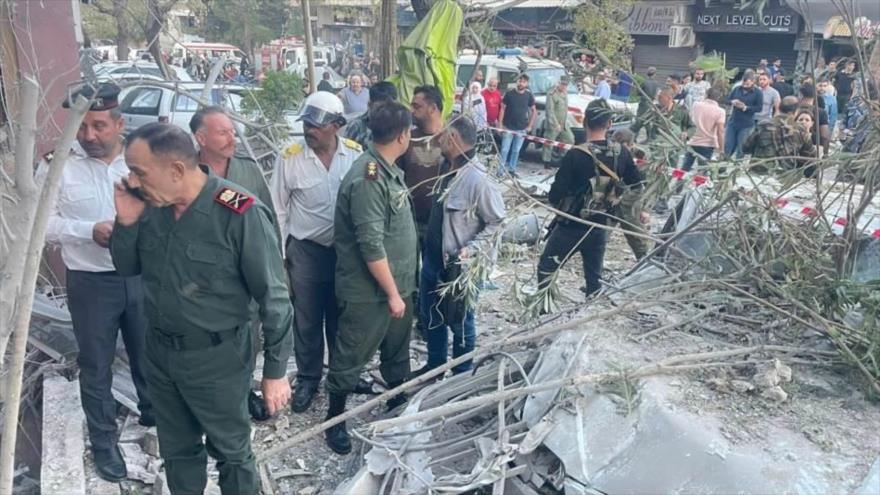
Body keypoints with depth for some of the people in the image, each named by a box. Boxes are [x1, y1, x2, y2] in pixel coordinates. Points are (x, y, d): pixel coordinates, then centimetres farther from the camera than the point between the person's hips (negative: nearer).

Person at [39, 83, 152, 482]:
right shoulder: (57, 165, -9)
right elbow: (43, 223, -8)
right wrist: (90, 230, -21)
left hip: (141, 275, 2)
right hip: (90, 282, -2)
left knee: (148, 353, 18)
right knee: (96, 365, 12)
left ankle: (153, 414, 43)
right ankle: (103, 442, 30)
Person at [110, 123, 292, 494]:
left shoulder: (239, 213, -24)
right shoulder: (150, 204, -5)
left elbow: (273, 297, -17)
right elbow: (127, 268, 9)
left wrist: (275, 371, -12)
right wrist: (126, 223, -11)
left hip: (215, 359, -5)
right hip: (158, 352, 6)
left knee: (231, 453, 16)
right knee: (176, 451, 24)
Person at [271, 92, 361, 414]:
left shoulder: (355, 154, -8)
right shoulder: (290, 157, -11)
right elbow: (278, 211, -3)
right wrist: (278, 258, -2)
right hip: (306, 251, -1)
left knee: (341, 318, 18)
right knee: (307, 321, 12)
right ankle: (308, 379, 31)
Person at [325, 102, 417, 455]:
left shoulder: (389, 170, 5)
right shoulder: (367, 179, -24)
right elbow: (371, 246, -25)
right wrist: (392, 293, -19)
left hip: (398, 283, 9)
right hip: (368, 291, -9)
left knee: (397, 351, 23)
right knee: (351, 357, 8)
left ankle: (398, 403, 42)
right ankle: (335, 420, 25)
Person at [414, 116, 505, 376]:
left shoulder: (478, 180, -25)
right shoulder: (447, 168, 1)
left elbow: (497, 223, -18)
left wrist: (470, 250, -24)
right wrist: (429, 249, 13)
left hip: (459, 266, -8)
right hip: (433, 258, 9)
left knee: (460, 322, 9)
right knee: (430, 315, 22)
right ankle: (434, 365, 42)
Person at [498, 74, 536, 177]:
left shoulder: (529, 95, 3)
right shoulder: (509, 94, -4)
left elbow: (534, 110, 11)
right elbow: (502, 109, 0)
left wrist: (530, 125, 5)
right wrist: (500, 124, -6)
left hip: (522, 129, 2)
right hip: (508, 128, -2)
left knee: (516, 150, 9)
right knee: (505, 150, -3)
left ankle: (512, 169, 21)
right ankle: (500, 170, 2)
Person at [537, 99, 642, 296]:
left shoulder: (576, 155, -20)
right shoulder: (622, 154, -6)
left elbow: (555, 195, -18)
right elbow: (636, 186, 8)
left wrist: (556, 203, 4)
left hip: (570, 227, -4)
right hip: (599, 228, 4)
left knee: (546, 269, 10)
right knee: (594, 277, 17)